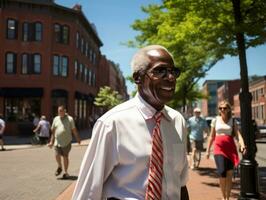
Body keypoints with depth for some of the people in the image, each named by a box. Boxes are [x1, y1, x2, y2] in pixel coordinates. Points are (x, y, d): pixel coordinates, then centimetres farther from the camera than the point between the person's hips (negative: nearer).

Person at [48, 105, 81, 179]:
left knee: (65, 156, 1)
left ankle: (65, 172, 16)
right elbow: (53, 131, 13)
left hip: (66, 141, -2)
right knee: (57, 155, -7)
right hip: (57, 141, 3)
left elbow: (74, 130, 3)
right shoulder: (55, 119, 9)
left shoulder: (70, 119, -1)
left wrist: (78, 139, 6)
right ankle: (59, 167, 22)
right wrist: (51, 142, 11)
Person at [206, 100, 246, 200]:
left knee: (229, 174, 3)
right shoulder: (215, 120, 8)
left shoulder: (233, 121, 6)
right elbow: (211, 136, 12)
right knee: (222, 173, -12)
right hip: (218, 148, -1)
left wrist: (242, 145, -25)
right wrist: (208, 150, 10)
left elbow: (238, 134, -7)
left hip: (230, 148, 1)